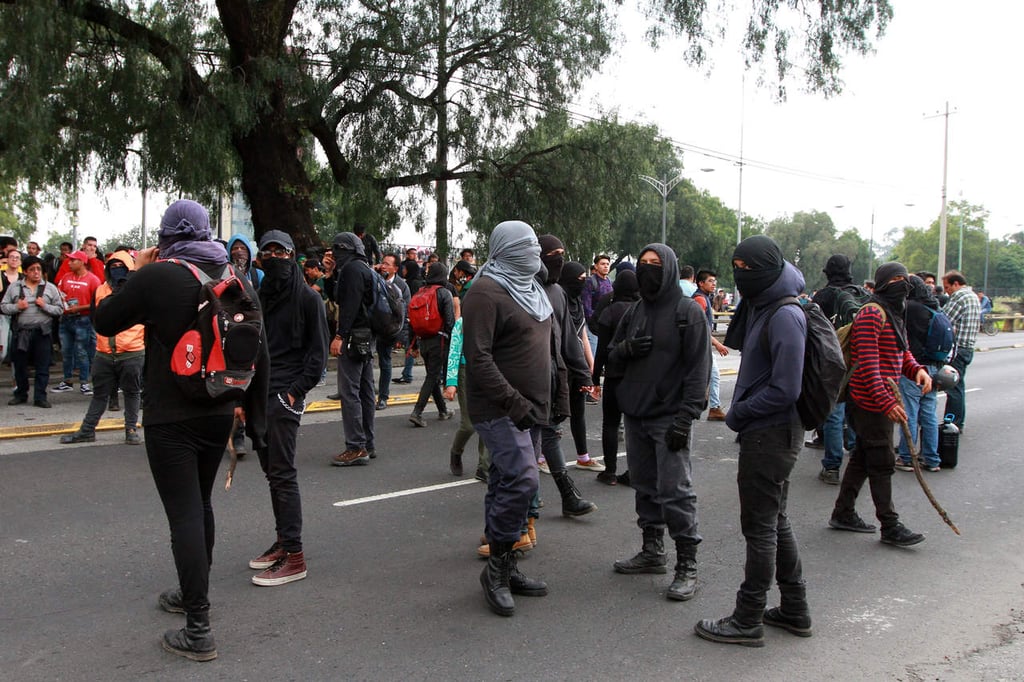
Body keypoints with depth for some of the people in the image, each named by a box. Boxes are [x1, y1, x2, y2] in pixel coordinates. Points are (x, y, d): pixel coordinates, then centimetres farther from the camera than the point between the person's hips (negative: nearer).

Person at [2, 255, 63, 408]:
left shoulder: (50, 288, 6)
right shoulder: (14, 287, 8)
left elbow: (59, 309, 3)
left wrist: (45, 306, -12)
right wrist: (17, 307, -11)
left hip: (42, 332, -1)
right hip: (21, 332, 1)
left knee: (42, 367, -1)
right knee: (20, 365, 11)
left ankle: (40, 397, 6)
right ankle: (20, 395, 25)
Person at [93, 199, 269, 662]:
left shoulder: (157, 276, -13)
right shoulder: (238, 280, 4)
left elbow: (104, 322, -2)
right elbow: (259, 352, 7)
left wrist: (135, 275, 7)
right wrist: (251, 407, 16)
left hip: (170, 416, -6)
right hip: (220, 412, 6)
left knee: (184, 515, -4)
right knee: (200, 504, 22)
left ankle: (199, 632, -1)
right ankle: (192, 593, 40)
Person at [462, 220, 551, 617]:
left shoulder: (530, 290, 17)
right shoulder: (487, 291, -13)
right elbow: (477, 355, -21)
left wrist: (542, 402, 19)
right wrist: (513, 402, -24)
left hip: (528, 408, 9)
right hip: (500, 410, -9)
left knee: (506, 485, 12)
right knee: (521, 480, -17)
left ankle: (504, 568, 21)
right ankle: (496, 569, -2)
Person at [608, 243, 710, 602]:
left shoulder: (688, 312, -6)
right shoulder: (636, 311, 14)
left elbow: (699, 367, -11)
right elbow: (613, 357, 20)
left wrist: (685, 416, -18)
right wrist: (626, 348, -5)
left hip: (669, 418, -7)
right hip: (635, 414, 7)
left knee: (675, 491, -6)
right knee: (644, 486, 14)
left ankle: (687, 565, 3)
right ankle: (652, 552, 27)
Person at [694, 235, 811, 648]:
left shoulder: (784, 316, -19)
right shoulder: (761, 308, 12)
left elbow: (785, 389, -22)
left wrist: (738, 413, -13)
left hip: (770, 435, -10)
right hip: (767, 432, 10)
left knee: (760, 527, -1)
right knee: (775, 521, 18)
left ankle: (748, 621, 10)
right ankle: (794, 610, 30)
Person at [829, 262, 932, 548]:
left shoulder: (896, 313, 16)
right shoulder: (872, 313, -17)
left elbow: (903, 353, 22)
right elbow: (867, 364, -24)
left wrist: (917, 370, -1)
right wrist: (886, 402, -29)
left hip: (883, 400, 10)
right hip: (871, 402, -10)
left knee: (863, 457, 16)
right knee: (882, 462, -2)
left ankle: (843, 513, 27)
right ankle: (890, 527, 7)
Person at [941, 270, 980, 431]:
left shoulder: (959, 297, -15)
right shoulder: (973, 297, 17)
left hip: (957, 349, -10)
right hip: (967, 348, 10)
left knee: (953, 388, -5)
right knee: (959, 386, 16)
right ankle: (958, 424, 23)